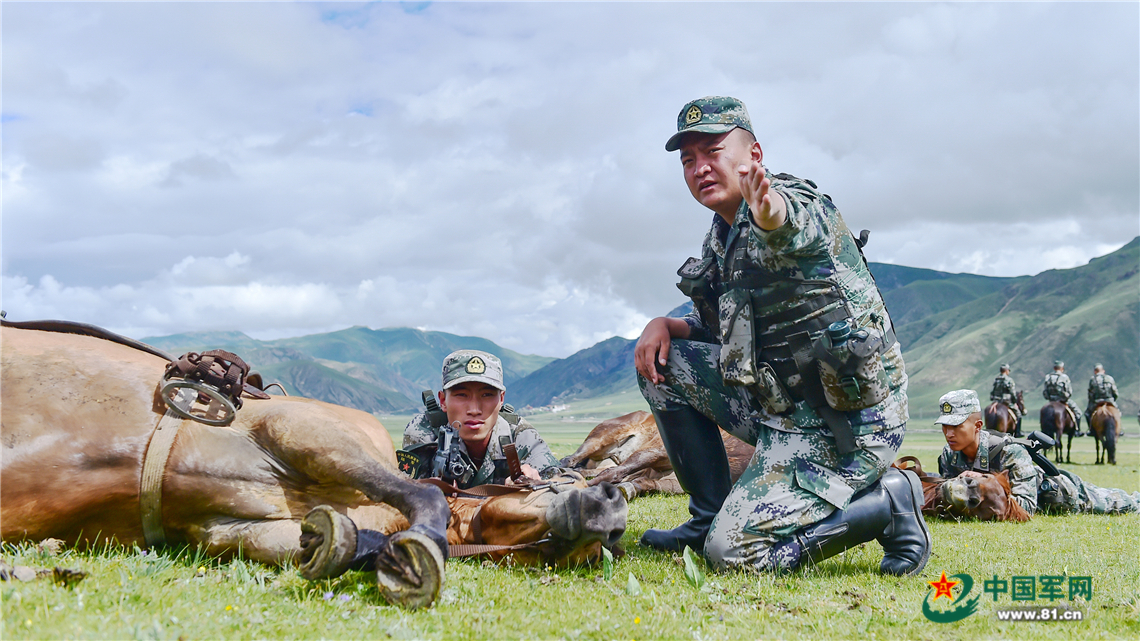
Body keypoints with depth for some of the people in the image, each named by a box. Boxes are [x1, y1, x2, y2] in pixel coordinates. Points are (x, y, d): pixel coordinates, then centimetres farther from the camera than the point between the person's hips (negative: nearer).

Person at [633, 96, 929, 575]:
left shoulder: (795, 203, -14)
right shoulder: (721, 240, 12)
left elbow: (790, 222, -42)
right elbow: (714, 329, 23)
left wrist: (770, 213, -66)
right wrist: (663, 325, 1)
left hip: (846, 423, -9)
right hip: (781, 405, 9)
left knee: (734, 551, -16)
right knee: (662, 361, 8)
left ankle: (887, 503, 1)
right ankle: (709, 517, 15)